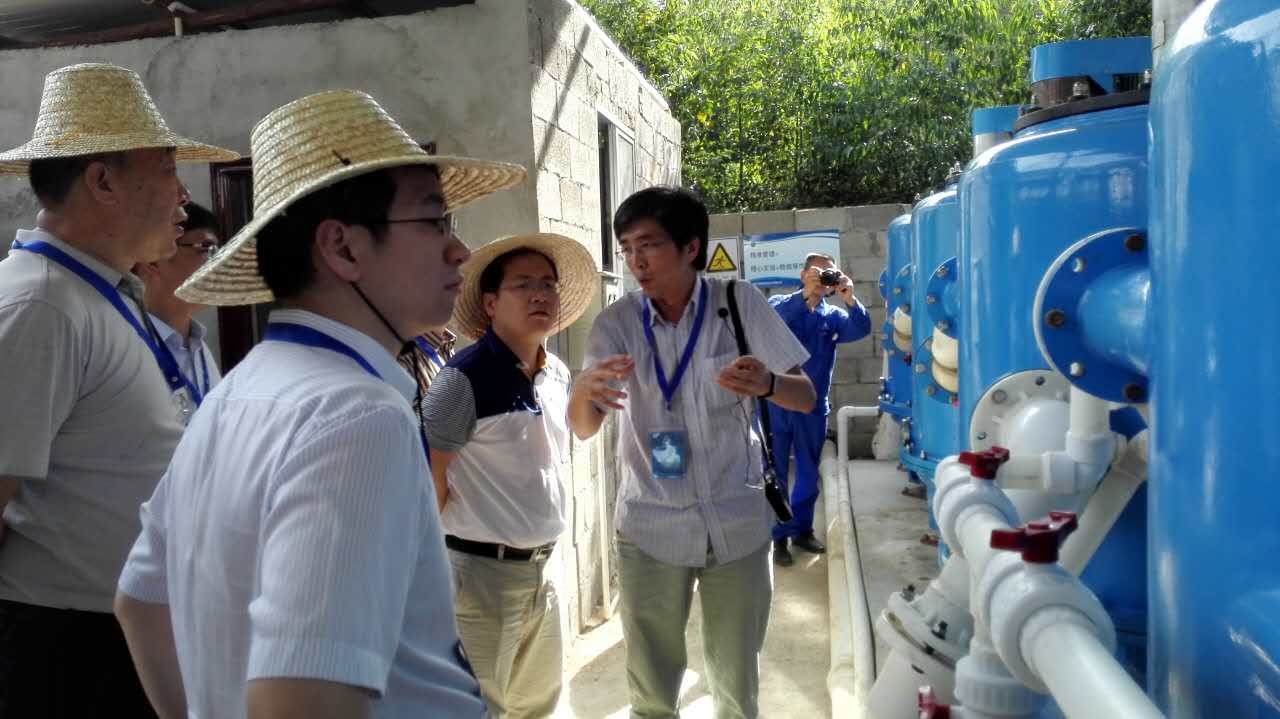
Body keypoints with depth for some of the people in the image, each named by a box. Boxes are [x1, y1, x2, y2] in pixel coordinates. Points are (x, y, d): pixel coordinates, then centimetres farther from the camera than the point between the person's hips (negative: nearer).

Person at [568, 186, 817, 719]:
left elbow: (806, 398, -5)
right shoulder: (616, 324, -6)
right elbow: (583, 429, -12)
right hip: (649, 528, 1)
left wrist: (767, 383, -29)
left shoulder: (740, 304, -8)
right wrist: (584, 389, -36)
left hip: (736, 524, 0)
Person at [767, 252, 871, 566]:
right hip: (776, 403, -3)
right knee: (774, 473, 3)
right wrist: (807, 294, -32)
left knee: (809, 475, 13)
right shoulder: (780, 303, -1)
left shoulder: (833, 315, 7)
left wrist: (848, 298, -26)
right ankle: (777, 537, 12)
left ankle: (801, 529, 28)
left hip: (813, 406, 4)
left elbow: (861, 329, -11)